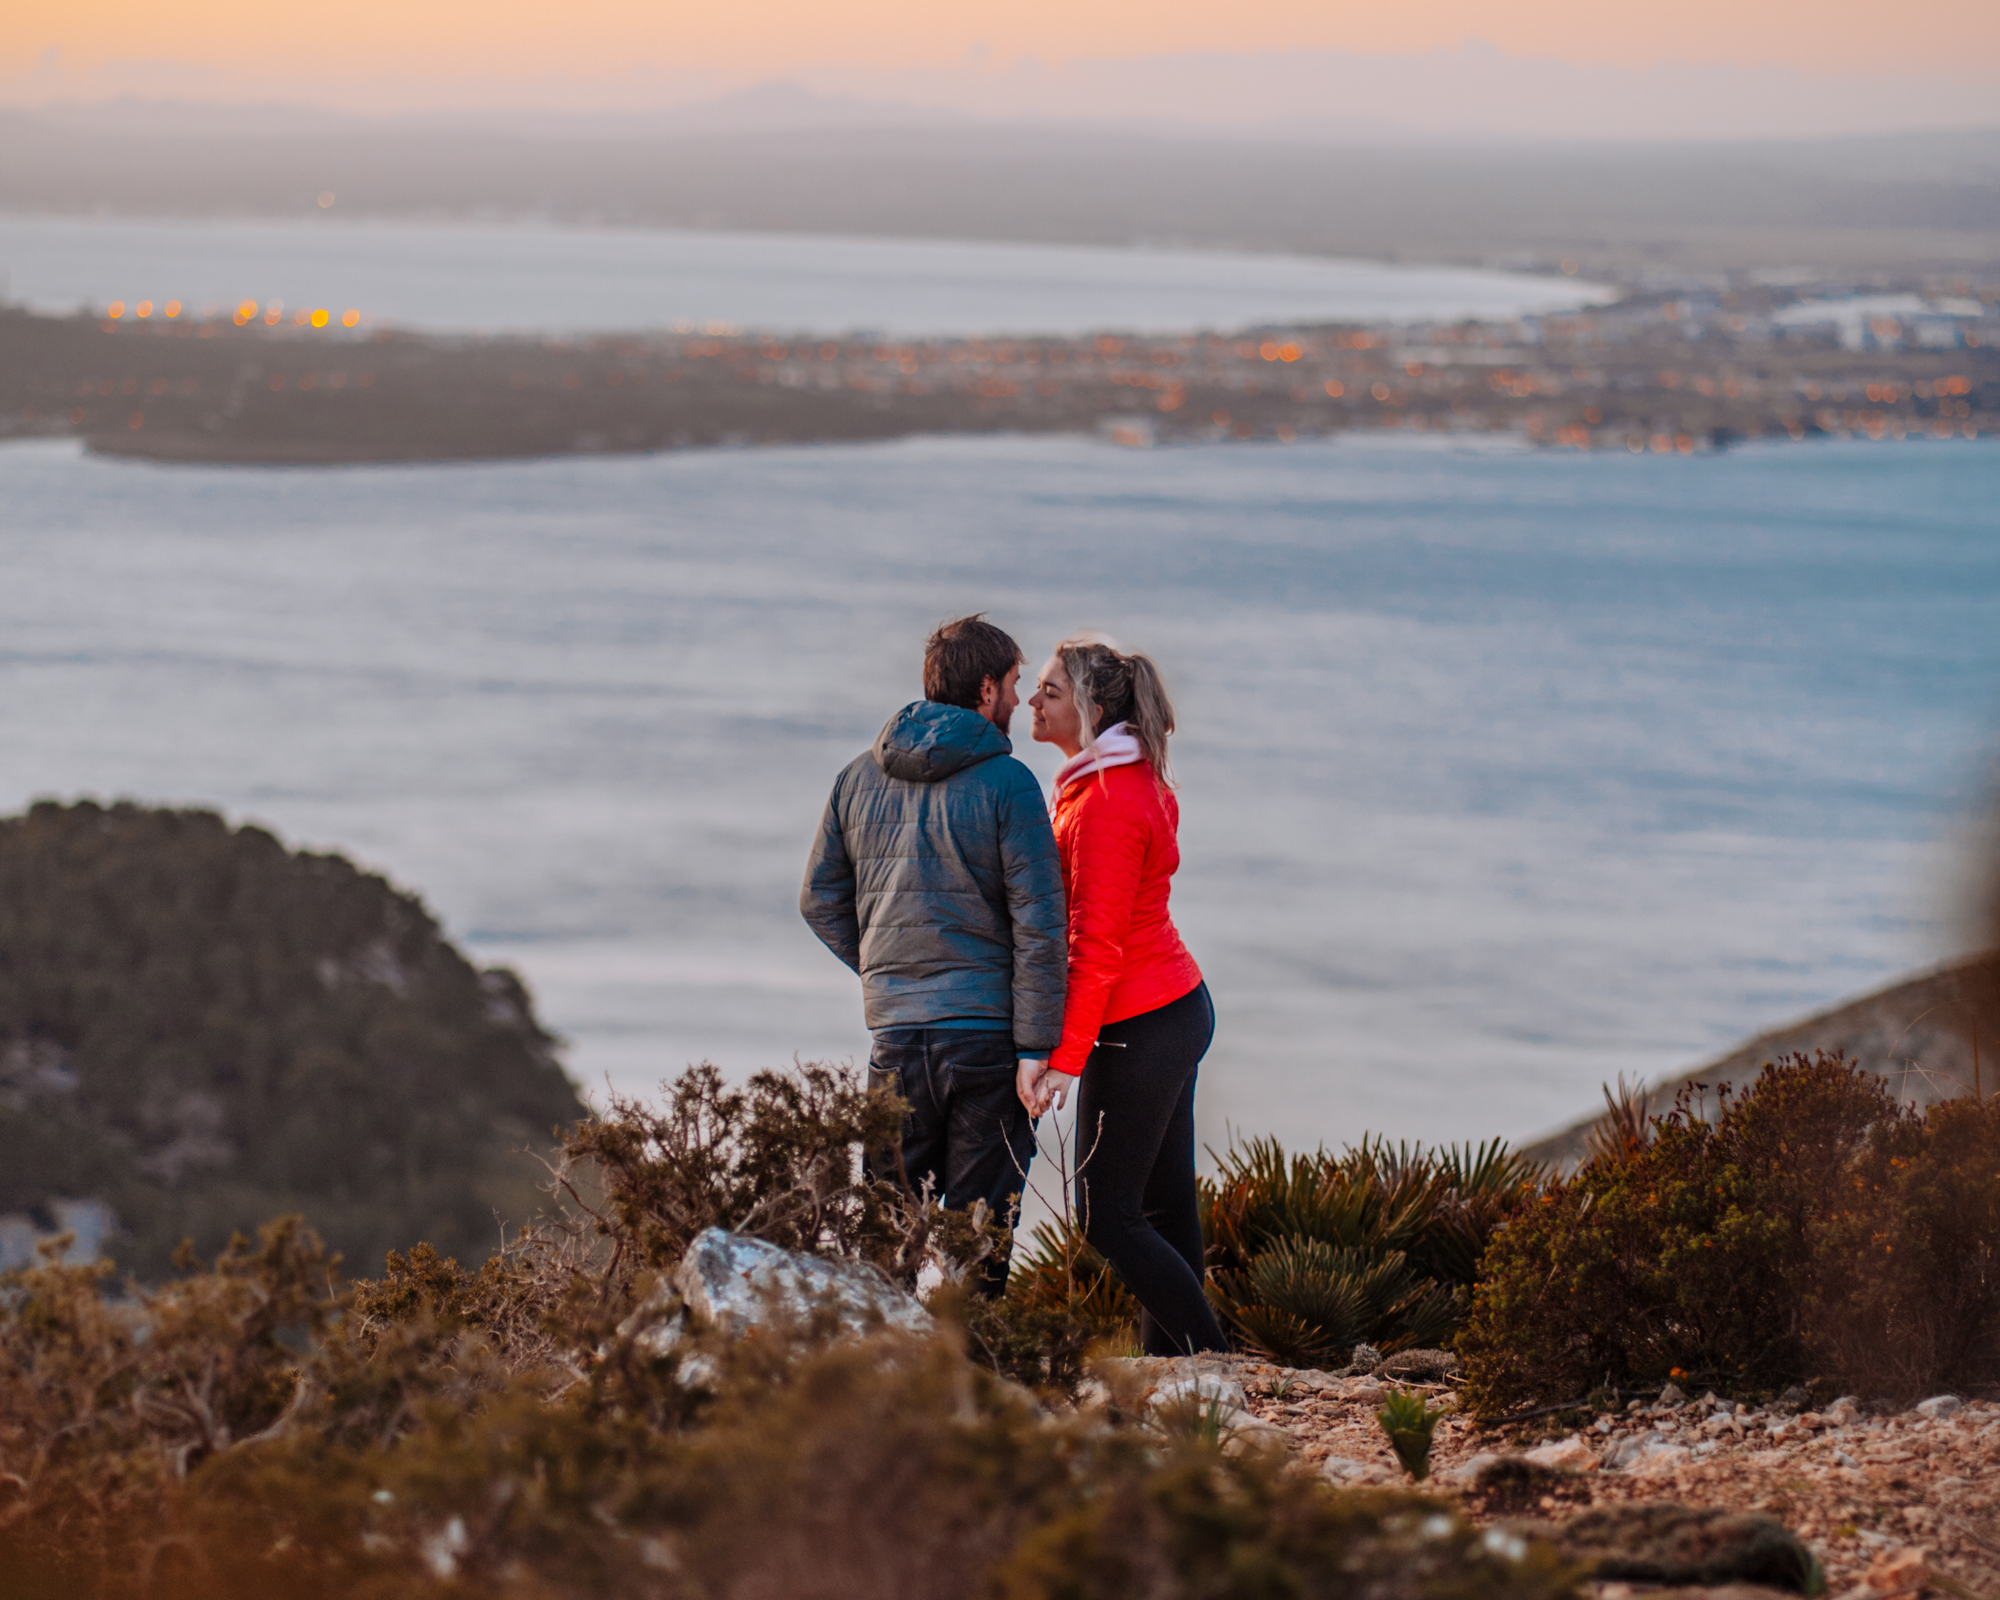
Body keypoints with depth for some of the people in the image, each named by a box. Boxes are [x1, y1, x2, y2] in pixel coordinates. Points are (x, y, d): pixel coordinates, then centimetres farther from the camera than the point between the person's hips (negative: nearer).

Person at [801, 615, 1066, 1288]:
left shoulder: (860, 777, 8)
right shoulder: (1006, 783, -8)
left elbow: (820, 899, 12)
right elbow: (1038, 923, -12)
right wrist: (1037, 1046, -9)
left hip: (895, 1031, 4)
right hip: (987, 1030, -4)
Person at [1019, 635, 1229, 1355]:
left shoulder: (1107, 803, -20)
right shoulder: (1140, 782, 11)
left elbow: (1096, 945, -24)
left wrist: (1062, 1057, -25)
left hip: (1136, 1027, -10)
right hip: (1176, 1005, 10)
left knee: (1106, 1216, -4)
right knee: (1165, 1208, 12)